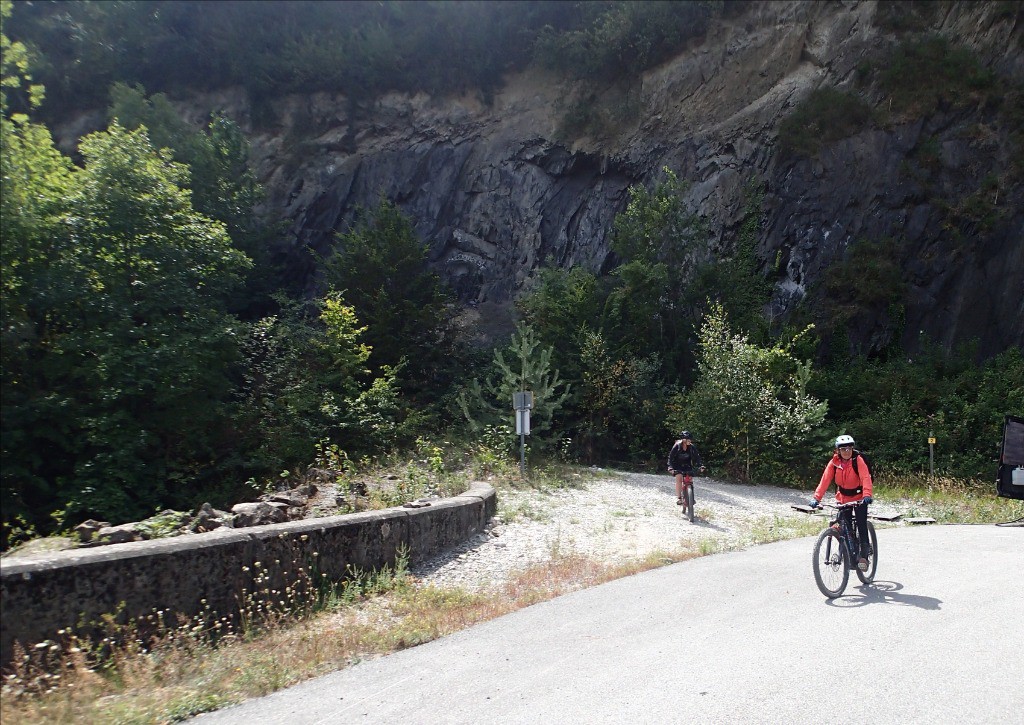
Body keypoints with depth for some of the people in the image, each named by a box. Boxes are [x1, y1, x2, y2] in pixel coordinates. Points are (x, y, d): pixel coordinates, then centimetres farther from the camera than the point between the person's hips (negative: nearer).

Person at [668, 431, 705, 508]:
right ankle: (678, 498, -20)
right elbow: (671, 457, -19)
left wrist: (700, 465, -22)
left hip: (687, 465, 3)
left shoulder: (692, 447, -12)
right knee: (679, 478, -23)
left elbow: (697, 457, -8)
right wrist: (670, 467, -30)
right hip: (678, 466, -3)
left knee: (690, 480, -11)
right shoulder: (677, 446, -19)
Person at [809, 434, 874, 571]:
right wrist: (816, 498, -28)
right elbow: (825, 480, -17)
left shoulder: (858, 460, -18)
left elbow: (866, 477, -29)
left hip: (859, 498, -3)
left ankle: (864, 555, 0)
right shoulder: (834, 463, -11)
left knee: (862, 526, -9)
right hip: (843, 499, 3)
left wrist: (867, 494, -46)